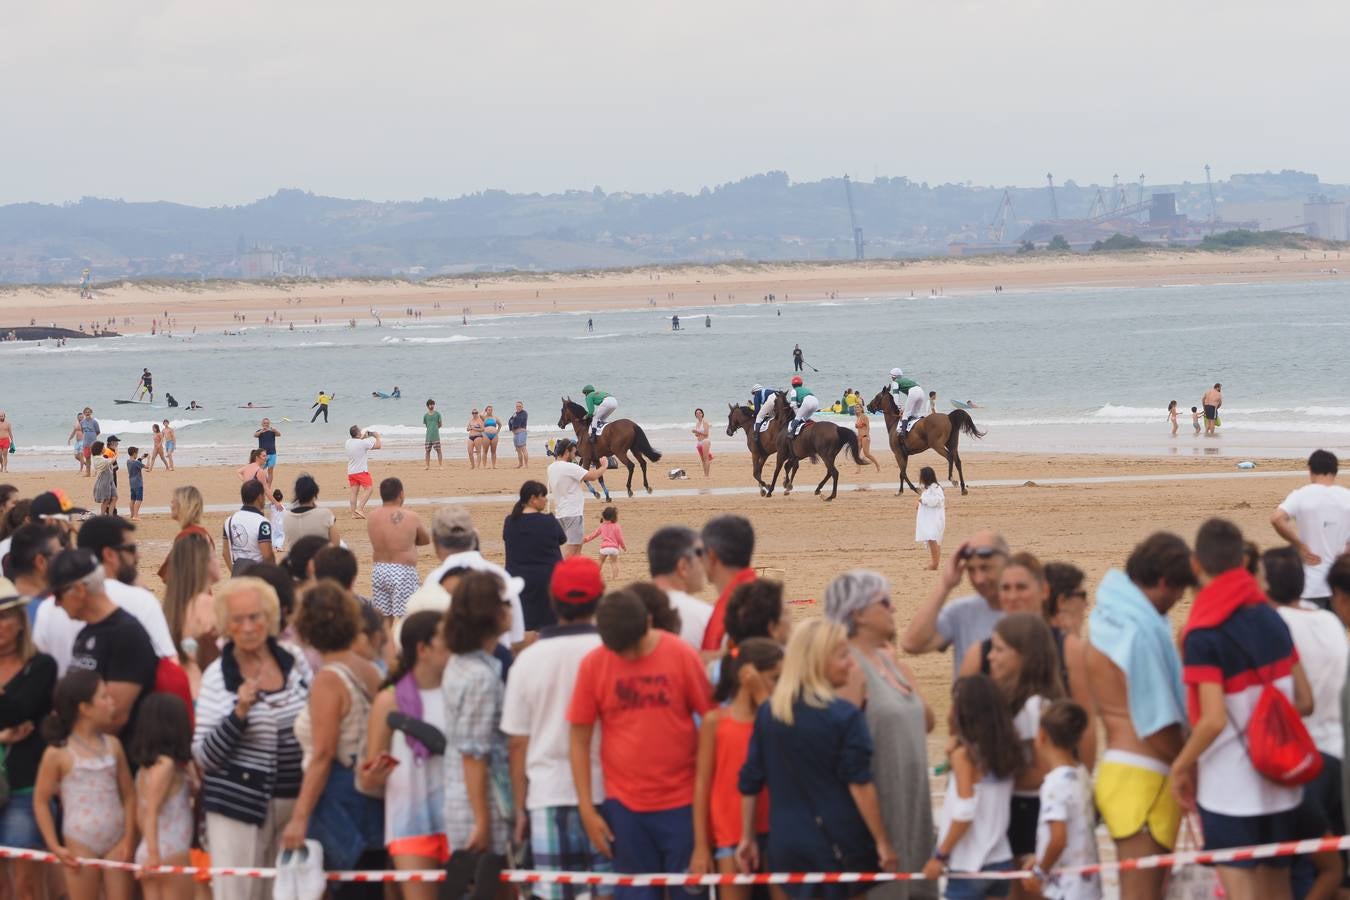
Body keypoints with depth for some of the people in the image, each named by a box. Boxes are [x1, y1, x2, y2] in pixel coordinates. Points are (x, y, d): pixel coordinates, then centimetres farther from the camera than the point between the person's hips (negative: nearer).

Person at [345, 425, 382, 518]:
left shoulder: (348, 442, 3)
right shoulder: (363, 443, -17)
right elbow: (378, 446, -8)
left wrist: (363, 437, 23)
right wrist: (377, 437, 9)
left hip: (351, 471, 7)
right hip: (361, 471, -7)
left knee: (354, 492, 7)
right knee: (368, 489, 1)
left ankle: (353, 513, 4)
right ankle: (359, 508, -11)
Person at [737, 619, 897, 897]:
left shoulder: (767, 713, 5)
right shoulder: (844, 717, -11)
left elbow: (749, 784, 7)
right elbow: (860, 786, -14)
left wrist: (747, 838, 16)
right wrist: (883, 843, -9)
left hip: (785, 844, 5)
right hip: (839, 845, -5)